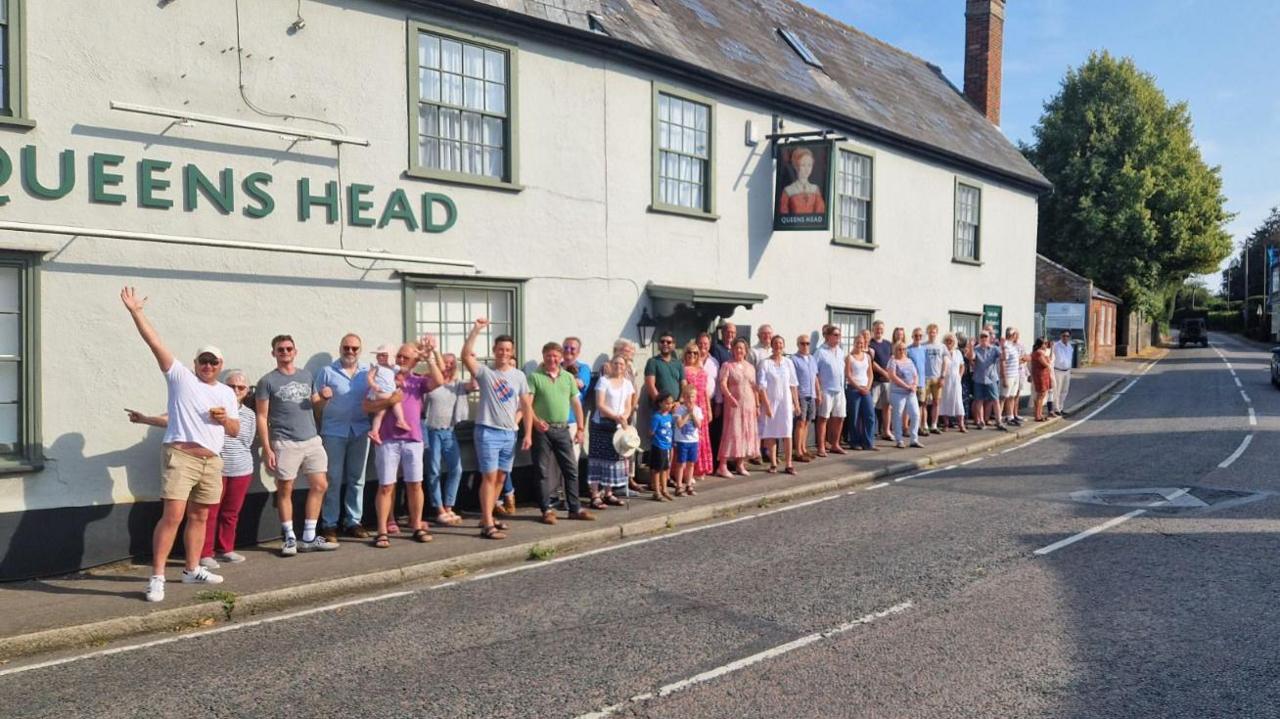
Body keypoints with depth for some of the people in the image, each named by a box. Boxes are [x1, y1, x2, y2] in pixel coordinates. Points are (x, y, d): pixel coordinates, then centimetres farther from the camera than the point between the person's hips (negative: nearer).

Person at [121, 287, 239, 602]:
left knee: (199, 516, 14)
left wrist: (225, 419, -4)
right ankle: (157, 577, -7)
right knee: (172, 515, -12)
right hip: (180, 456, -6)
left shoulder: (227, 393, 17)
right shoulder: (181, 377, 3)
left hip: (211, 461, 6)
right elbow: (155, 343, -5)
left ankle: (192, 570, 26)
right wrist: (135, 312, -12)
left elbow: (235, 431, 18)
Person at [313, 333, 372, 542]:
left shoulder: (368, 372, 6)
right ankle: (329, 525, 7)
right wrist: (318, 426, -8)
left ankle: (353, 522, 18)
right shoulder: (327, 372, 1)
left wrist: (375, 426, -5)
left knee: (357, 479, 9)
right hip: (333, 431, -2)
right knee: (333, 480, 1)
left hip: (360, 431, 3)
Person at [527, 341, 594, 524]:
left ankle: (575, 508, 13)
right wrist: (536, 421, -23)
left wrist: (580, 428, 8)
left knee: (571, 469, 6)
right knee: (544, 471, 1)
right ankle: (547, 509, 8)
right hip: (543, 429, -4)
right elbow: (527, 403, -9)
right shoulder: (534, 377, -2)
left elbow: (576, 403, 13)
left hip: (563, 429, 4)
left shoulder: (568, 377, 11)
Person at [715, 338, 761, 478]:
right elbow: (723, 384, -11)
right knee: (732, 432, -9)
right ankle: (722, 466, -6)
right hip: (734, 404, -5)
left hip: (749, 405, 5)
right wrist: (729, 397, -25)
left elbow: (755, 387, 15)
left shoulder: (750, 367, 14)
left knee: (746, 433, 6)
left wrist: (757, 404, 11)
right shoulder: (727, 365, -1)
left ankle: (740, 464, 15)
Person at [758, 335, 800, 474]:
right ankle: (773, 464, 13)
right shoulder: (765, 363, -5)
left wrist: (796, 403, 8)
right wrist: (767, 405, -13)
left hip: (786, 402, 2)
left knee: (787, 434, 0)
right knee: (771, 434, 4)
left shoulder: (788, 363, 5)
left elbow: (793, 385, 9)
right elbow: (762, 386, -8)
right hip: (770, 401, -2)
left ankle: (789, 464, 4)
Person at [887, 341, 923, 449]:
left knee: (916, 414, 1)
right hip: (898, 392, -6)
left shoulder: (909, 361, 17)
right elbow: (892, 376, -15)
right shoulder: (893, 361, -3)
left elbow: (916, 375, 16)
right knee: (898, 416, -1)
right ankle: (898, 441, 5)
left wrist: (915, 385, -5)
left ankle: (914, 440, 9)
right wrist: (906, 386, -16)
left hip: (911, 393, 6)